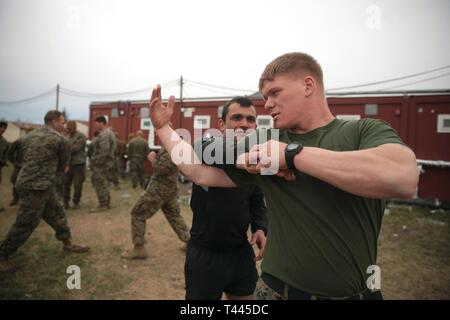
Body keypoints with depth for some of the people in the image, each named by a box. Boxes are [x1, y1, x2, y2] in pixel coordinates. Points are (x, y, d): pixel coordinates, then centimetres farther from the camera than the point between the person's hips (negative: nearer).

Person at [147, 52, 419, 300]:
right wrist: (163, 127, 7)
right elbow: (201, 173, 5)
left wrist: (292, 153, -24)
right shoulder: (264, 145, 1)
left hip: (352, 294, -2)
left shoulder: (365, 131, -7)